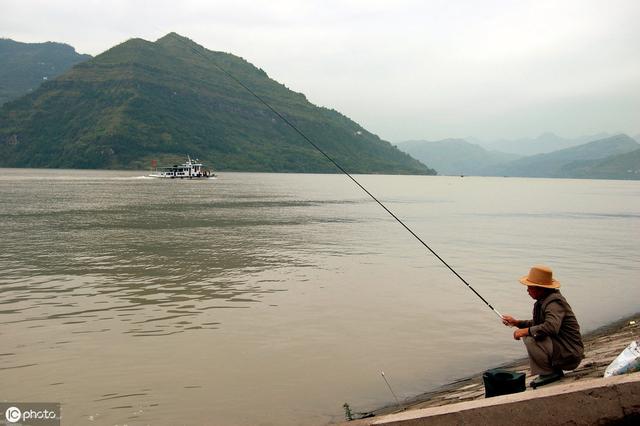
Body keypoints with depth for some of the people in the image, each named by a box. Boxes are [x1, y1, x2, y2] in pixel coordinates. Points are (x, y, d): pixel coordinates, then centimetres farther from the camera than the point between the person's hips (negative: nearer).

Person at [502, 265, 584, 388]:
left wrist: (526, 331, -25)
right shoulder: (543, 300, 10)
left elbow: (551, 327, -36)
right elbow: (538, 324, 22)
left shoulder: (554, 302, -21)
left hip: (570, 355, -10)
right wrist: (516, 322, 12)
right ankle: (555, 370, 14)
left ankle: (549, 373, -7)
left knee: (531, 339, -24)